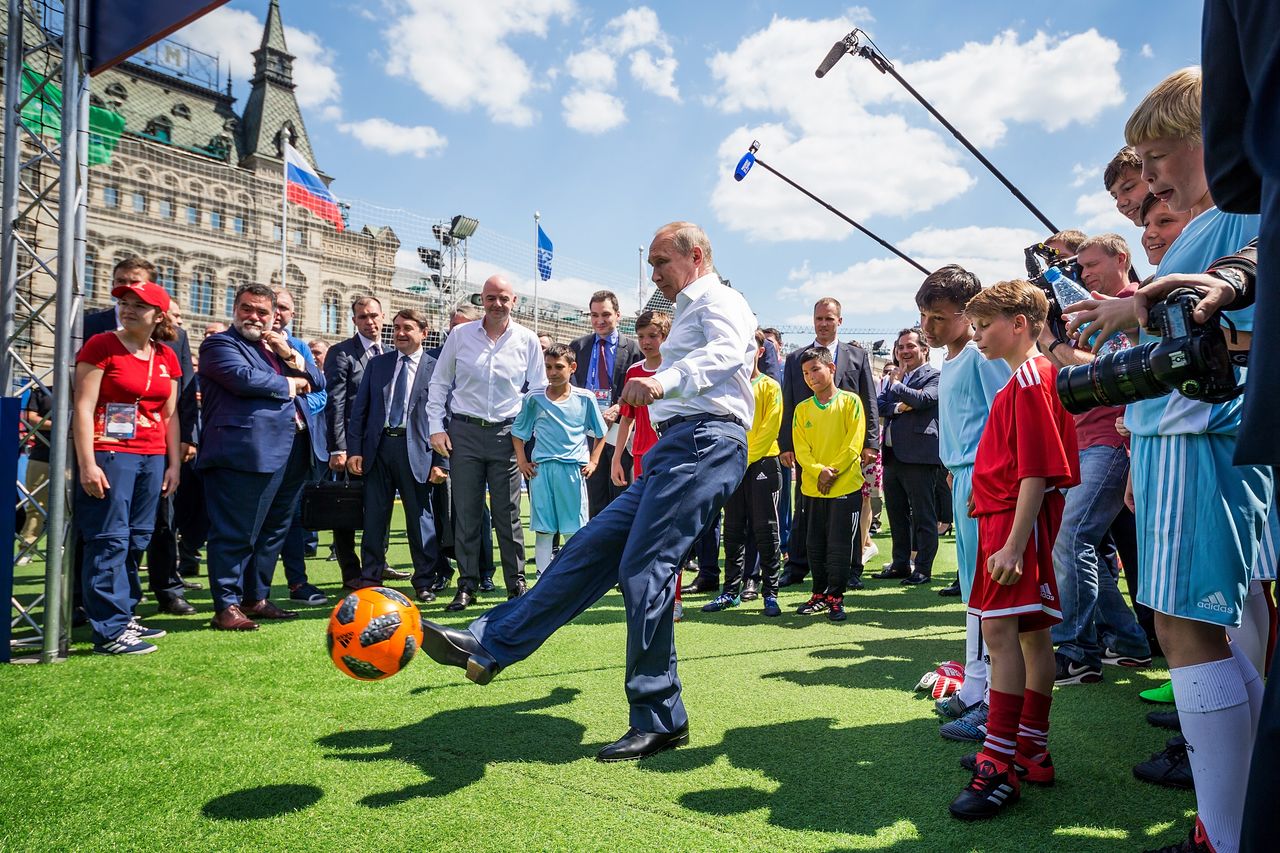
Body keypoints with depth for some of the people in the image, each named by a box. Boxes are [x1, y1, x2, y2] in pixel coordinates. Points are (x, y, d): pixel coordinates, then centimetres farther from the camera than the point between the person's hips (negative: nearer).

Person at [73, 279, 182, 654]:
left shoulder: (167, 358, 12)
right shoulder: (101, 345, -3)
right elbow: (83, 407, -8)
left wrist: (173, 463, 11)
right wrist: (87, 464, -14)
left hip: (152, 459, 6)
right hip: (110, 455, -6)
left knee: (136, 541, 11)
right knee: (110, 540, -6)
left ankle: (123, 616, 21)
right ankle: (110, 631, -2)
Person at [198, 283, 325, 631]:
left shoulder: (279, 346, 23)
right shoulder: (219, 343, 2)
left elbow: (318, 381, 16)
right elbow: (245, 379, -17)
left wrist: (290, 356, 0)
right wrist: (291, 384, -3)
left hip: (292, 452, 8)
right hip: (248, 452, -8)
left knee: (273, 530, 14)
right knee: (237, 533, -4)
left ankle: (256, 599, 24)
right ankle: (227, 606, 4)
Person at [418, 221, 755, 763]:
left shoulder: (718, 300, 2)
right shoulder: (688, 313, 32)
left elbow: (727, 351, -22)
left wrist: (667, 379, -40)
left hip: (704, 440, -10)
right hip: (677, 448, 10)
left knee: (642, 570, -16)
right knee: (592, 548, 3)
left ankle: (658, 721, -8)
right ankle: (488, 646, 3)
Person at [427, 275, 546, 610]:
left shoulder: (527, 340, 4)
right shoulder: (460, 335, 4)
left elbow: (539, 390, 8)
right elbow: (439, 384, 10)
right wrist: (436, 427, 3)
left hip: (506, 433, -1)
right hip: (464, 432, 1)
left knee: (507, 514, 2)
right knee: (465, 513, 4)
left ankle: (516, 585, 13)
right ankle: (467, 586, 13)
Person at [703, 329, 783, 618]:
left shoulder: (770, 387, 1)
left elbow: (770, 429, -7)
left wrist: (747, 458, -13)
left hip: (762, 464, -3)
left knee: (765, 530, -2)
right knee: (733, 530, 7)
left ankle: (770, 592, 3)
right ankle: (731, 591, 14)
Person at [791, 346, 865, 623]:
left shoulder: (850, 401, -2)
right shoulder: (802, 409, 8)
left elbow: (853, 443, -8)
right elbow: (800, 447, 1)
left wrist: (832, 471, -14)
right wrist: (818, 471, -15)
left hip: (846, 485, -4)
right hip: (812, 487, 4)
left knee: (839, 545, 0)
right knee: (815, 544, 10)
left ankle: (835, 597, 11)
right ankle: (820, 594, 22)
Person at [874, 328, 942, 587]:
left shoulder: (934, 375, -2)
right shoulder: (894, 376, 18)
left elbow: (923, 399, -20)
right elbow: (880, 405, 7)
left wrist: (896, 384, -6)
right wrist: (899, 407, -11)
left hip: (918, 456, -8)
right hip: (892, 455, 8)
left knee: (923, 516, 0)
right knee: (896, 514, 15)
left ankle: (923, 568, 7)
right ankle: (900, 563, 25)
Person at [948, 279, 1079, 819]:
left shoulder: (1029, 378, -13)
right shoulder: (1032, 376, 18)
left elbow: (1037, 471, -21)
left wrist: (1013, 545, -24)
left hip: (1016, 518, -11)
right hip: (1006, 516, 11)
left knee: (1000, 631, -12)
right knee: (1031, 632, 13)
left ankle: (1001, 767, -7)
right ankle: (1032, 751, 23)